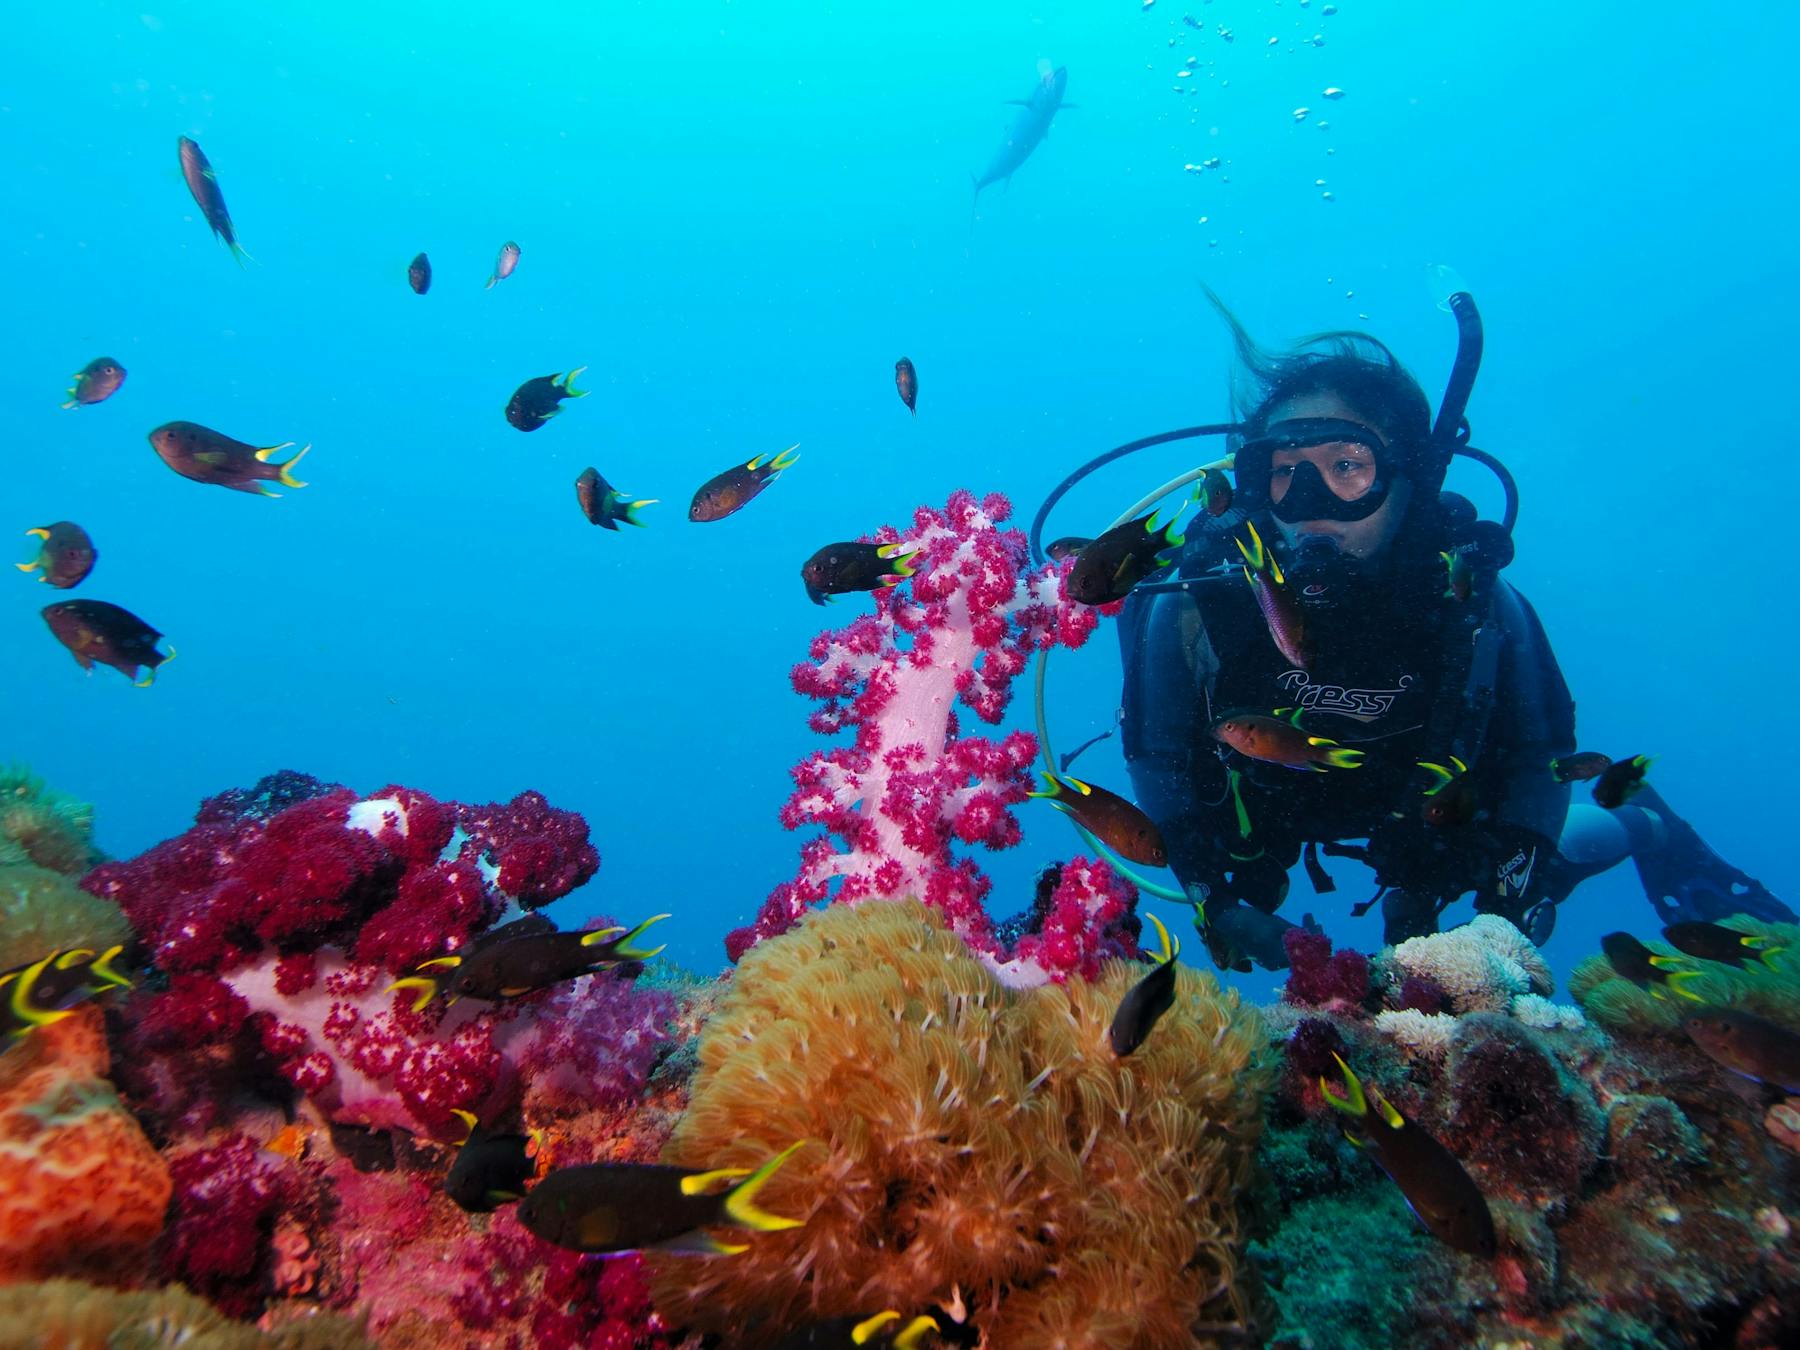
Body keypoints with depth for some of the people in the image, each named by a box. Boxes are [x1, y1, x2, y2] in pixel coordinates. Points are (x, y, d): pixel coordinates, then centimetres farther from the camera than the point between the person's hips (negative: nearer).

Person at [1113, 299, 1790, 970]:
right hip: (1273, 807, 2)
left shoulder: (1475, 603, -33)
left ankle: (1646, 827, 49)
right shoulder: (1196, 605, -37)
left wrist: (1506, 898, -23)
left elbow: (1539, 754, -16)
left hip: (1429, 806, -1)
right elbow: (1157, 758, -22)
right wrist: (1213, 898, -24)